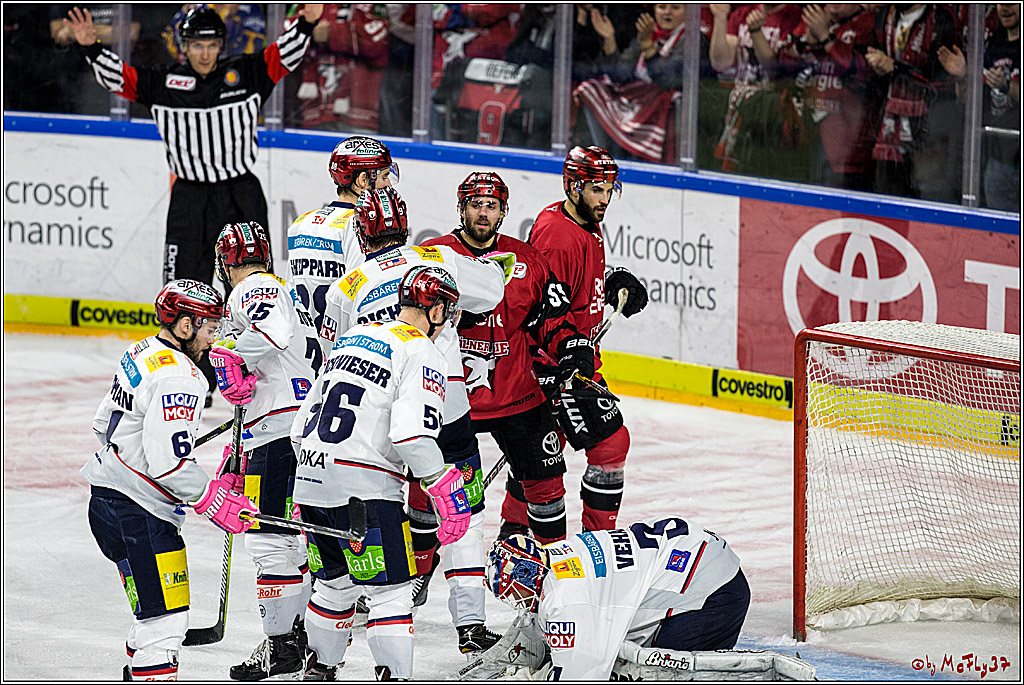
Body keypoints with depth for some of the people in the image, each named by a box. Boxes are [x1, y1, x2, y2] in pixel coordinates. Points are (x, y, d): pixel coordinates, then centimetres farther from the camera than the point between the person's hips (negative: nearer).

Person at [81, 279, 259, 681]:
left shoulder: (141, 354, 11)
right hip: (138, 512, -11)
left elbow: (104, 422, 23)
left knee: (155, 613, 21)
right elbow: (168, 462, -25)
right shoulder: (178, 378, -20)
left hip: (108, 500, 11)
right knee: (164, 620, -11)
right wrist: (214, 501, -15)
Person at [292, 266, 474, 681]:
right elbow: (412, 433, -20)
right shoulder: (422, 353, -6)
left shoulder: (353, 337, 18)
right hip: (363, 488, -8)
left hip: (312, 478, 8)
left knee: (335, 583, 24)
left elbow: (303, 423, 21)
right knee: (390, 592, -4)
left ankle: (318, 670, 33)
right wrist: (447, 493, -14)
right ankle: (394, 677, -10)